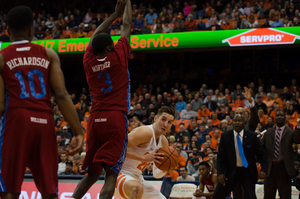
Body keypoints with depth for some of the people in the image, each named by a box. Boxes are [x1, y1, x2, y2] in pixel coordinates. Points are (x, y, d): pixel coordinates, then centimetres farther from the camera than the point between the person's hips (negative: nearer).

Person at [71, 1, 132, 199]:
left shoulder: (89, 61, 7)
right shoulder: (118, 57, -3)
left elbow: (95, 36, 25)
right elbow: (127, 26, 10)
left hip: (95, 120, 5)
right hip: (116, 119, -5)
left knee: (92, 173, 16)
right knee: (111, 173, -8)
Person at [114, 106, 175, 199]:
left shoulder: (164, 142, 9)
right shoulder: (146, 133, -18)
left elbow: (156, 174, 15)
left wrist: (164, 170, -8)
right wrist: (144, 157, -30)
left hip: (137, 178, 10)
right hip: (121, 173, -10)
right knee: (138, 188, -40)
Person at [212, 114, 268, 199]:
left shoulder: (252, 136, -3)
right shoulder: (225, 136, -1)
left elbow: (261, 154, 0)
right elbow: (221, 156, 0)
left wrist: (263, 170, -15)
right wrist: (220, 172, -13)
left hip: (248, 173, -1)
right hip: (231, 172, 1)